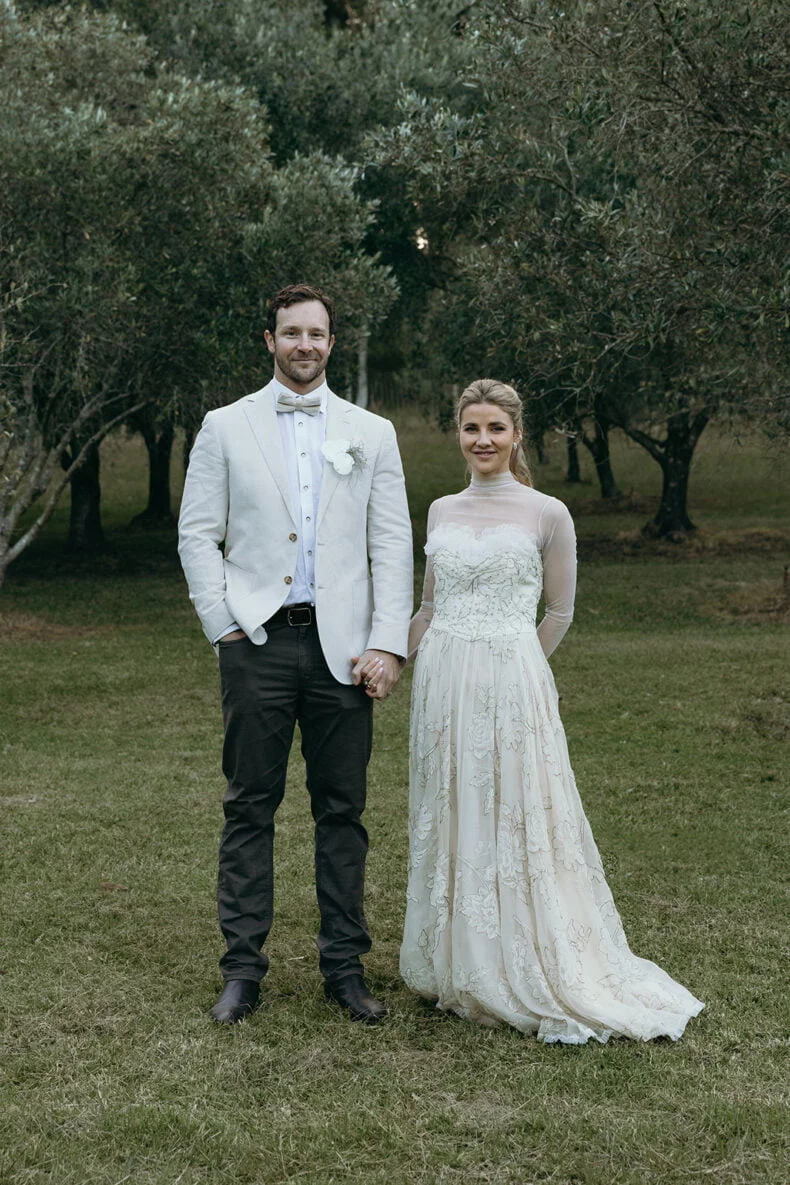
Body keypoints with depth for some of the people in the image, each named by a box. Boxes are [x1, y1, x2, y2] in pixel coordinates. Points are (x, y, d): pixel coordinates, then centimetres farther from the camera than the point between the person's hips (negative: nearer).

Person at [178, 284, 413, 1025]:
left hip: (341, 647, 1)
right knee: (249, 806, 2)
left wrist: (387, 645, -4)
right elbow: (197, 533, 5)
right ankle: (242, 968, 10)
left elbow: (392, 545, 5)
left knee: (342, 809, 5)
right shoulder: (225, 428, 7)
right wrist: (222, 626, -4)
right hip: (257, 640, -1)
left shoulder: (371, 433, 10)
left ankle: (345, 966, 14)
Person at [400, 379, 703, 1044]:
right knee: (450, 824, 9)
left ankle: (531, 979, 12)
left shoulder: (547, 514, -3)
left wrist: (508, 666, 8)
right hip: (442, 686, 4)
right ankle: (457, 970, 22)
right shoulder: (442, 512, 10)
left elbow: (560, 613, 5)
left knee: (516, 823, 0)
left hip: (512, 688, -4)